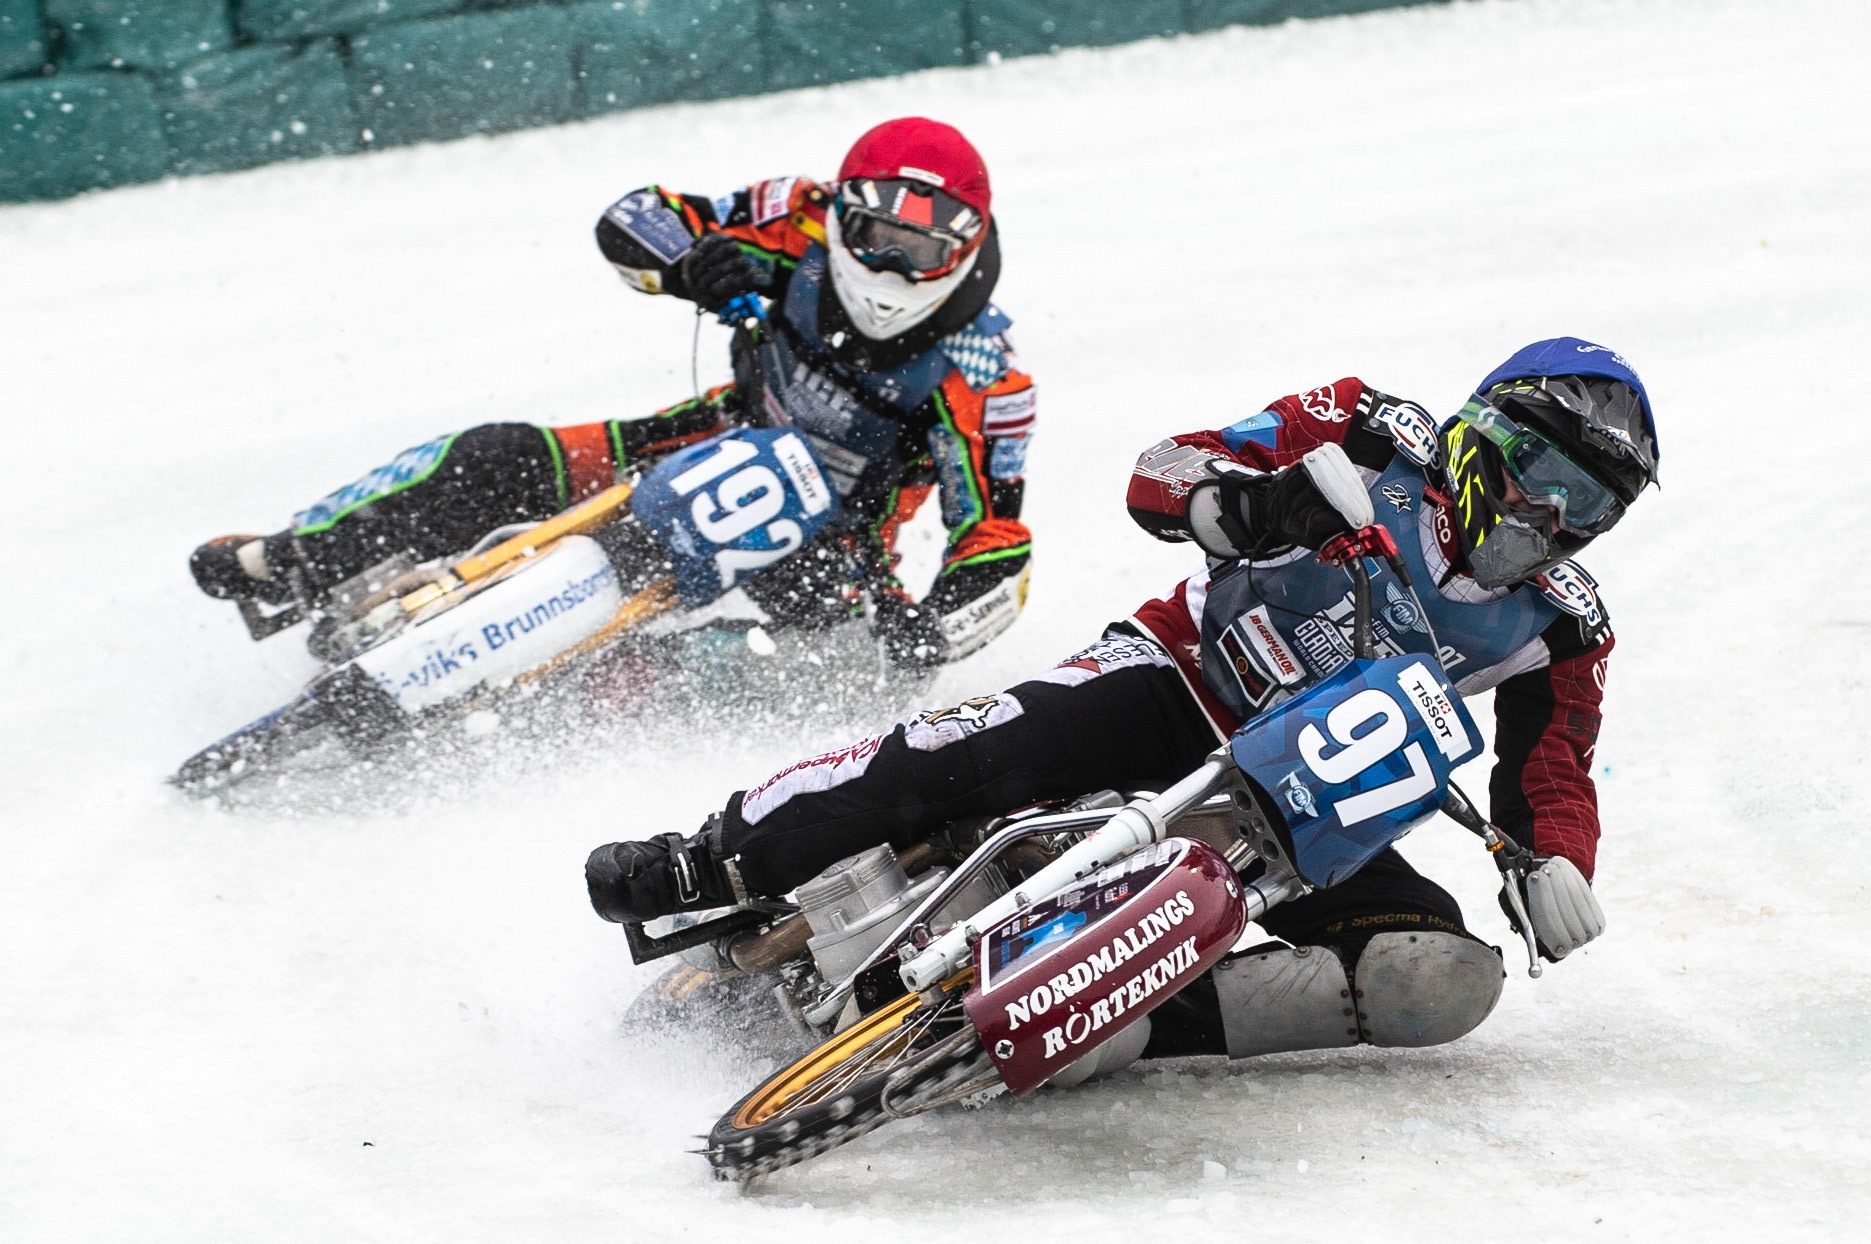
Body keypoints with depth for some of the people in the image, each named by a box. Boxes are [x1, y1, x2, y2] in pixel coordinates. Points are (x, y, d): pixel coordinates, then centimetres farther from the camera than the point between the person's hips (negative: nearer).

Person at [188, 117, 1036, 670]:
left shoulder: (981, 383, -22)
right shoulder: (804, 228, -13)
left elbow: (997, 546, -22)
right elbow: (631, 221, -8)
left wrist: (933, 631, -40)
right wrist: (694, 266, -31)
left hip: (827, 532, -4)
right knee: (498, 461, -14)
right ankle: (296, 563, -4)